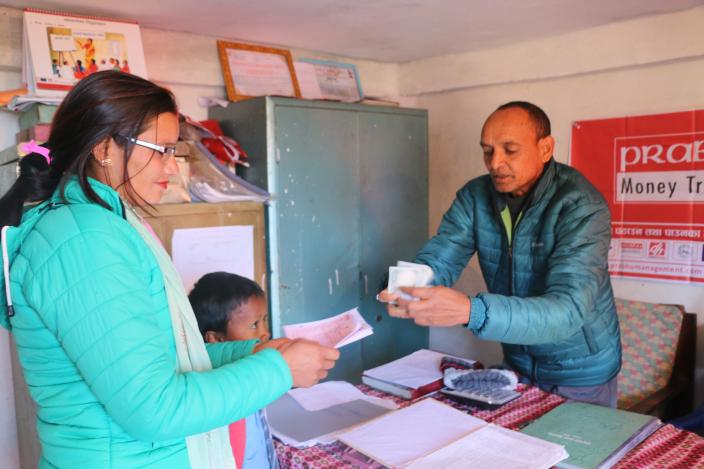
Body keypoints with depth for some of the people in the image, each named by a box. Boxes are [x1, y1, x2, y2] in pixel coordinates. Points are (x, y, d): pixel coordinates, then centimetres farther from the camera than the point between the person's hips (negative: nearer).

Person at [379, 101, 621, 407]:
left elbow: (567, 310, -37)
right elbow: (435, 262, -16)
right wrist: (407, 291, -40)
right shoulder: (475, 196, -9)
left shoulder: (581, 207, -26)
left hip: (580, 373, -4)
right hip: (517, 363, 4)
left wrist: (469, 311, -51)